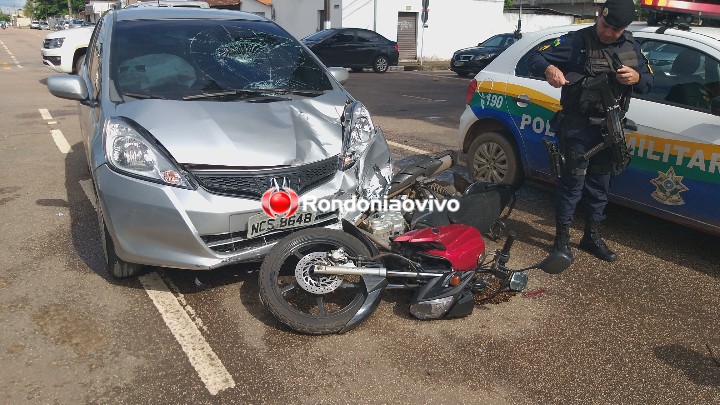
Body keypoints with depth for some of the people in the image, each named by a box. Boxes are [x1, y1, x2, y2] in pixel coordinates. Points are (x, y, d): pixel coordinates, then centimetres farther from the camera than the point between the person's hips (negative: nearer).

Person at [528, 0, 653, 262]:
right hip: (578, 126, -6)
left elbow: (649, 80, 15)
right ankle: (562, 238, 7)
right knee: (573, 181, -6)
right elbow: (535, 58, -11)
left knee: (600, 184, 13)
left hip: (610, 128, 6)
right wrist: (549, 69, -35)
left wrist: (637, 78, -10)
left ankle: (592, 236, 27)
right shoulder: (577, 41, -8)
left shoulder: (631, 47, 9)